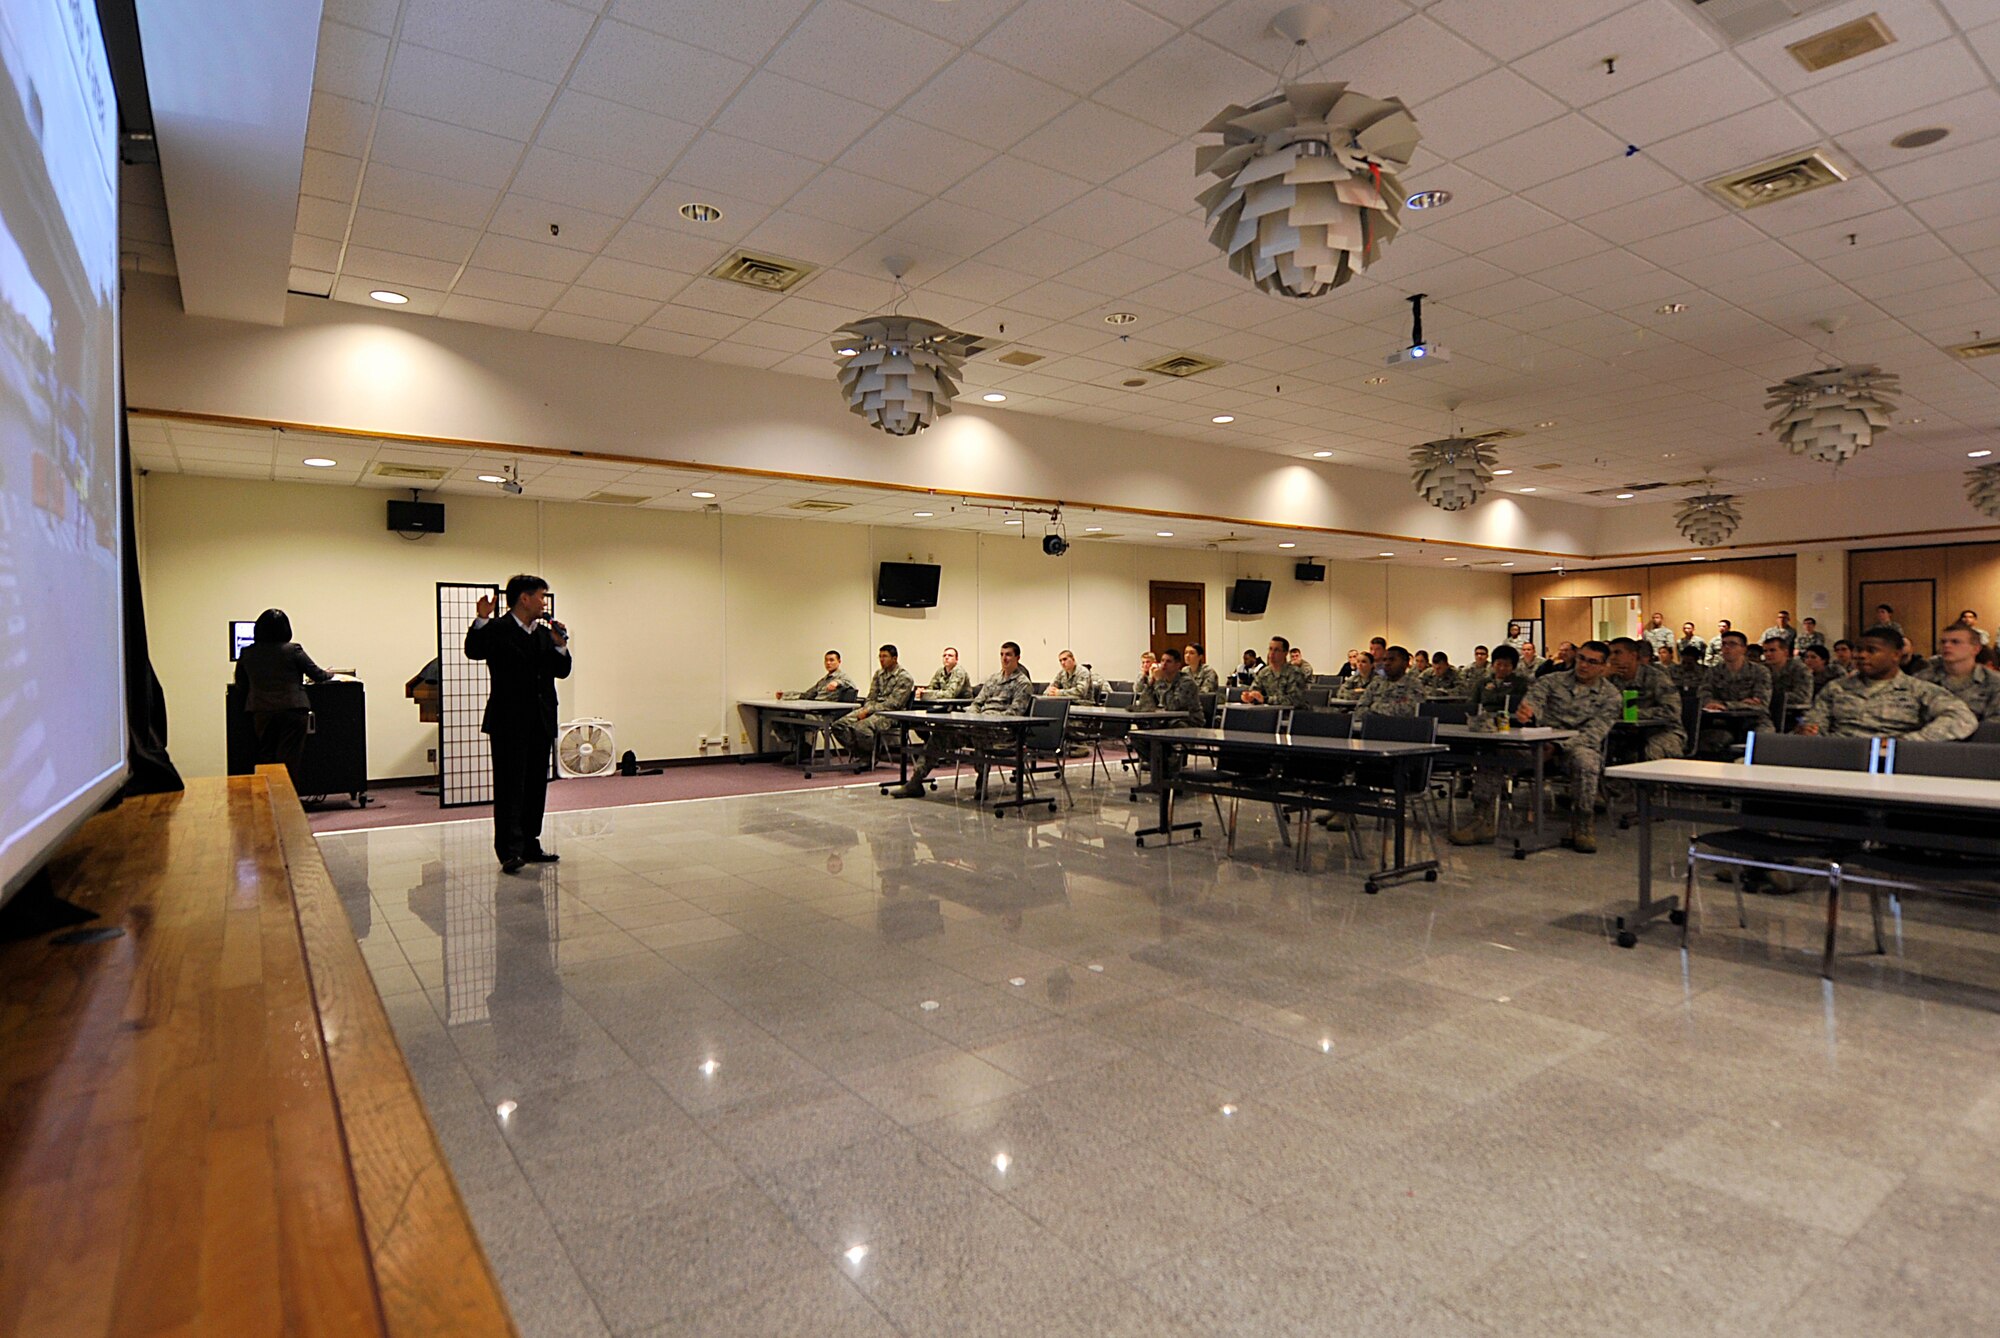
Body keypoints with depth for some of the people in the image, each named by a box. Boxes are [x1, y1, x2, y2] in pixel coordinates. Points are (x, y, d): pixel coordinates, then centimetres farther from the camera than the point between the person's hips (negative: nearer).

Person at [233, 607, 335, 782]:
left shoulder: (247, 653, 4)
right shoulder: (293, 650, -6)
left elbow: (240, 683, 15)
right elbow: (317, 675, 3)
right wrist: (328, 674, 25)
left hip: (260, 712, 3)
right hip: (293, 710, -3)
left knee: (265, 757, 13)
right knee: (290, 760, 0)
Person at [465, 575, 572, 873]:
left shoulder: (545, 633, 14)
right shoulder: (497, 630, -4)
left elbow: (562, 671, 12)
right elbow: (473, 651, -20)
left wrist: (560, 646, -4)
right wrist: (481, 620, -30)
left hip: (540, 723, 7)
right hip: (509, 724, -7)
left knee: (536, 786, 11)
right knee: (510, 787, -7)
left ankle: (529, 845, 20)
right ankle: (510, 851, -7)